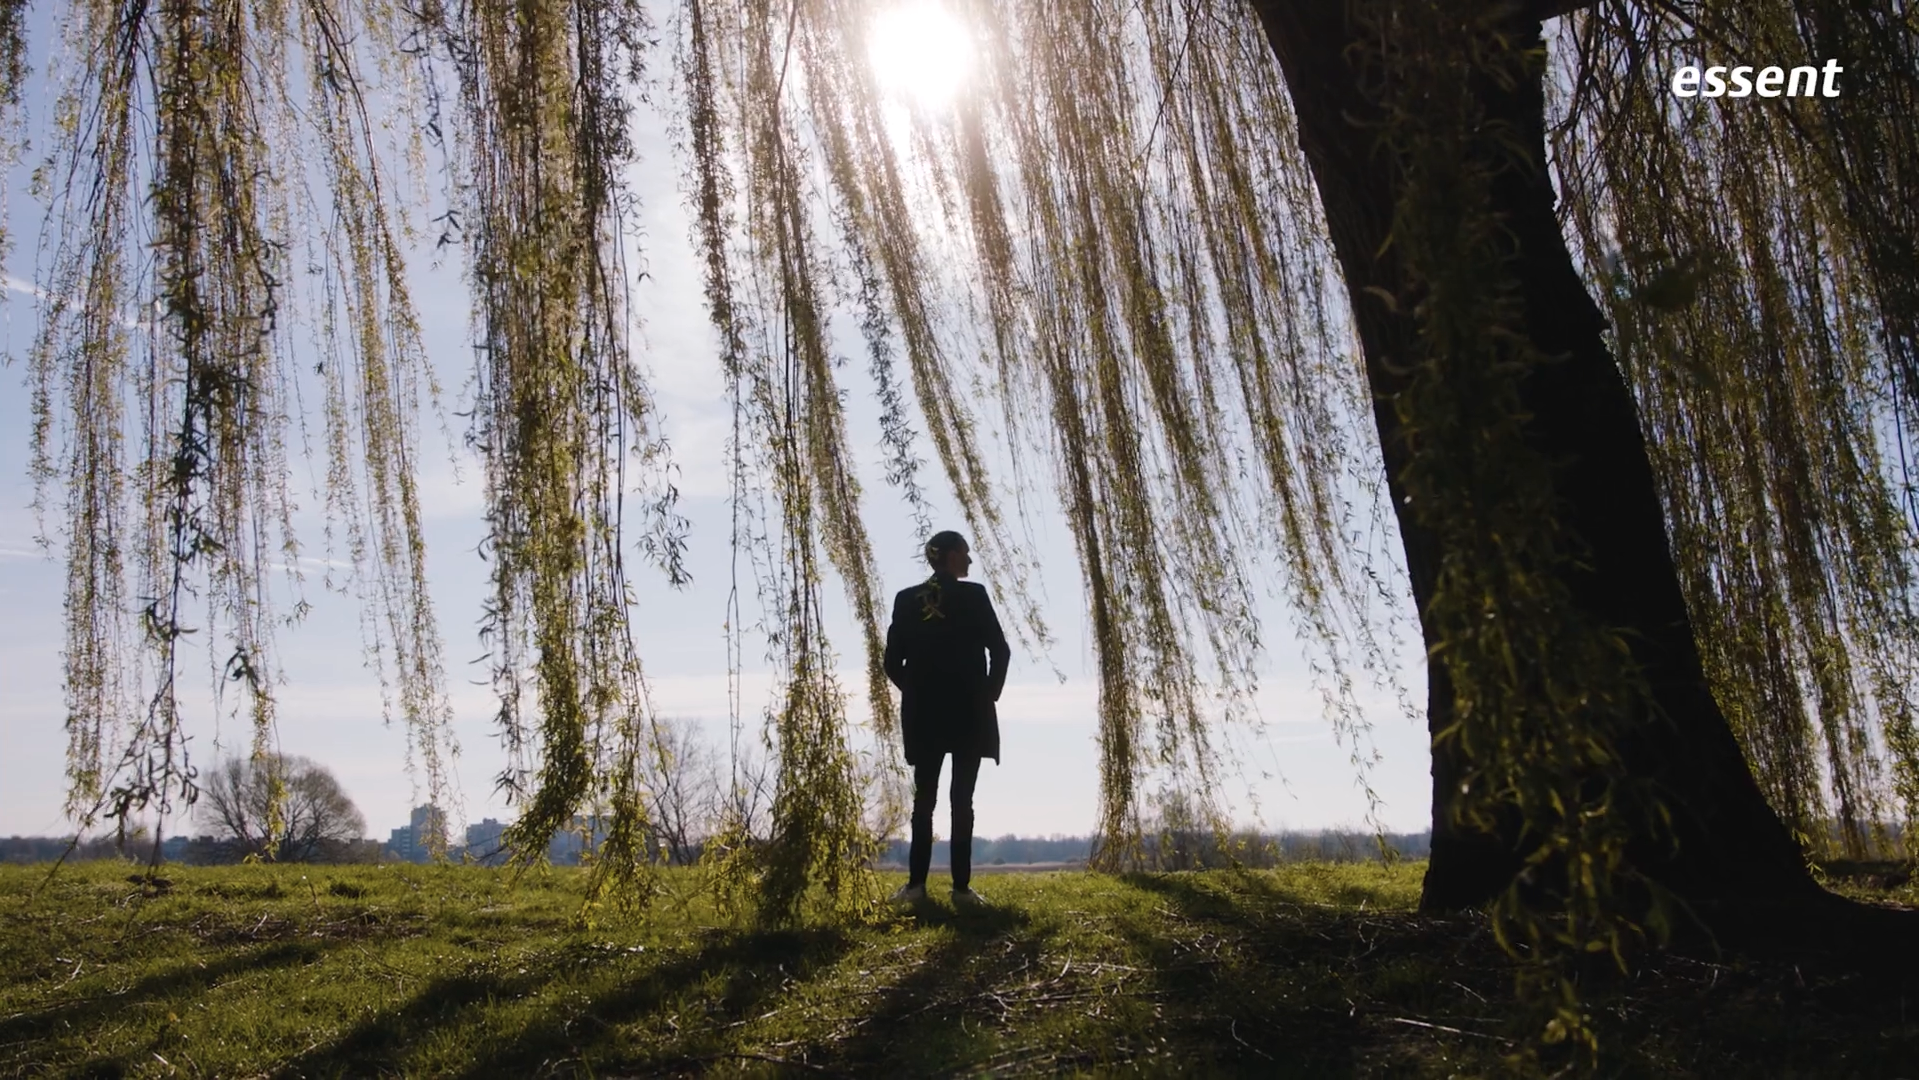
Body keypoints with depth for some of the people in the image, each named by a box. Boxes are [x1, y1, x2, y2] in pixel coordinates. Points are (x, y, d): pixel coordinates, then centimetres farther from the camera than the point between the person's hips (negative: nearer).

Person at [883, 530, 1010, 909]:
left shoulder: (906, 599, 5)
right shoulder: (973, 595, -5)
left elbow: (893, 661, 4)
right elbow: (1000, 650, -7)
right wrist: (989, 693, 5)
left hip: (923, 712, 3)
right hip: (968, 711, -3)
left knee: (924, 797, 7)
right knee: (961, 799, -1)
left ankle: (916, 884, 5)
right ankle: (961, 887, -1)